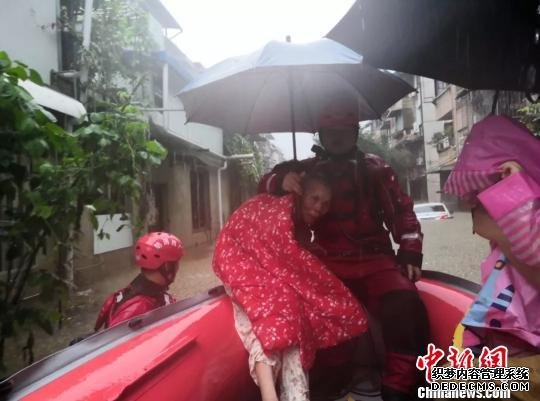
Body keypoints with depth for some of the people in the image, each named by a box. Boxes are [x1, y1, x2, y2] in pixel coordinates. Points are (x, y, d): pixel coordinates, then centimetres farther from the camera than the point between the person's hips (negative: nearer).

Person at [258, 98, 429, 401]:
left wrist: (410, 252, 1)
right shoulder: (309, 169, 16)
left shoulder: (375, 168, 16)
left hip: (375, 257, 0)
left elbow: (401, 211, 14)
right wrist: (281, 179, -10)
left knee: (406, 308, -27)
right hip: (330, 263, 0)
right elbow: (266, 185, 14)